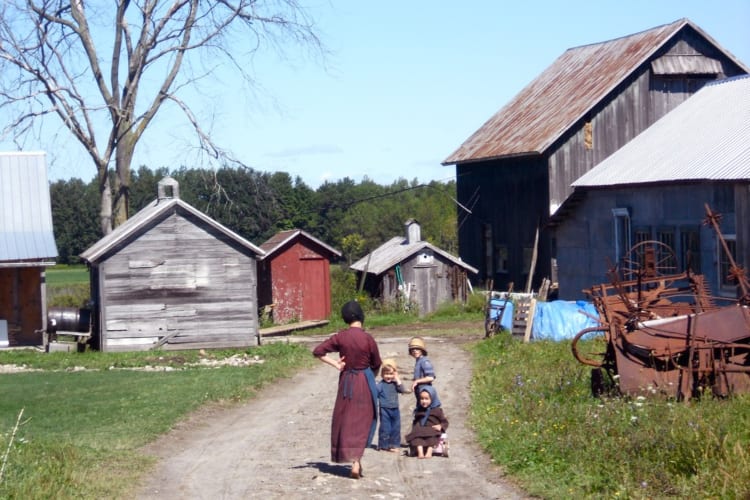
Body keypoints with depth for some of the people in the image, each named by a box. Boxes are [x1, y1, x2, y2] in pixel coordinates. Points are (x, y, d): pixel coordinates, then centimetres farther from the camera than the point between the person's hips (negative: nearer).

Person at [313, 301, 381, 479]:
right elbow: (376, 364, -2)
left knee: (345, 420, 14)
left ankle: (351, 458, 19)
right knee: (362, 421, 4)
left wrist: (335, 364, -2)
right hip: (365, 382, -2)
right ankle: (356, 462, -5)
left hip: (346, 381, 2)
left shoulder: (340, 337, -6)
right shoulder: (367, 338, -13)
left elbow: (317, 351, -7)